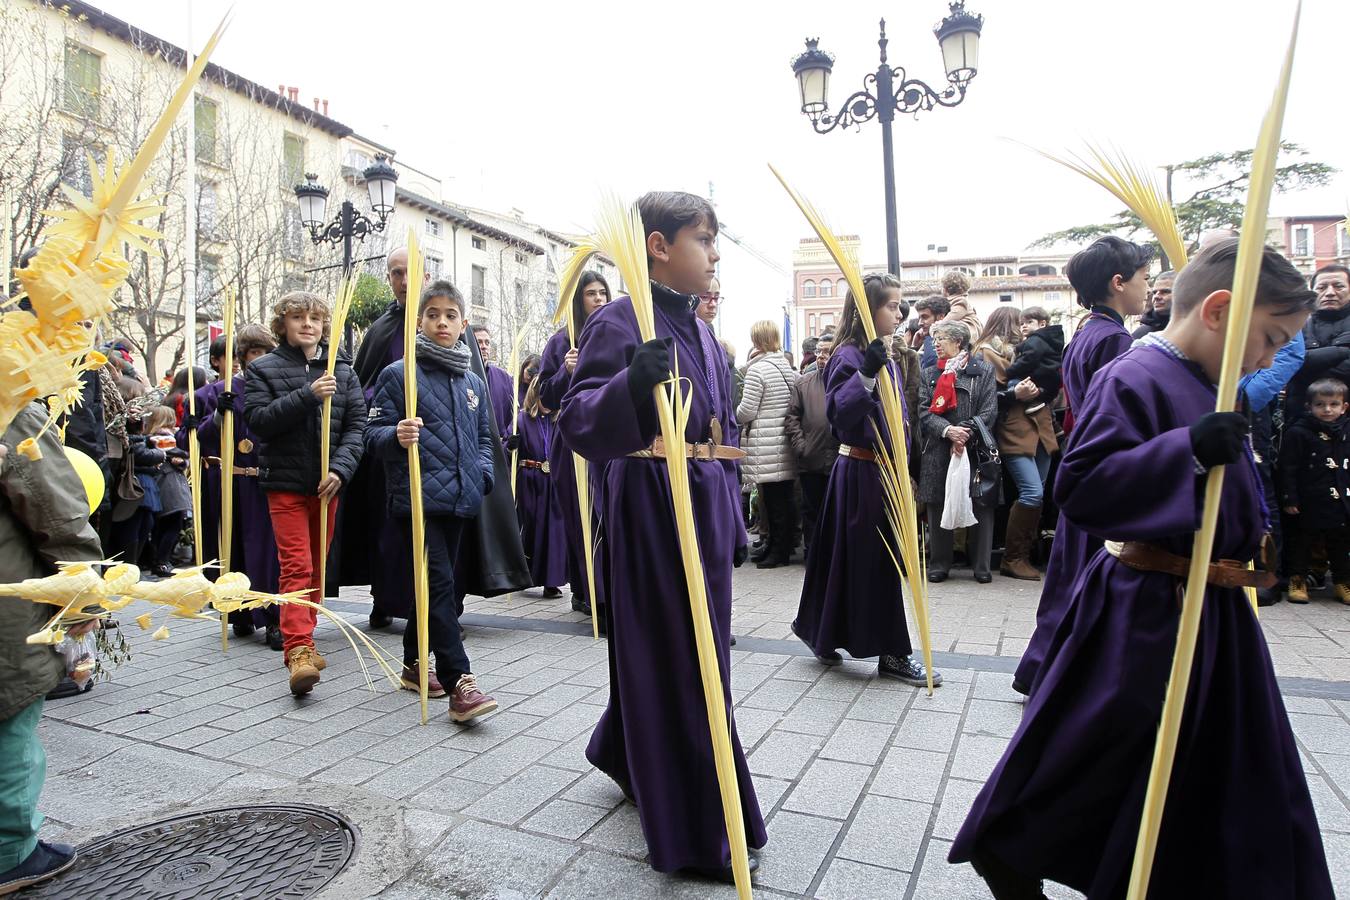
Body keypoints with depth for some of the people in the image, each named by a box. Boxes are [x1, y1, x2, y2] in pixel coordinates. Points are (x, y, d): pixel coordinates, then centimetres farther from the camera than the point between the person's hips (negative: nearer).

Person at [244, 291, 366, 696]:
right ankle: (298, 650, -13)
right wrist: (308, 396, -20)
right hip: (286, 482, -3)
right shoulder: (263, 369, 3)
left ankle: (303, 638, 26)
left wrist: (340, 468, -12)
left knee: (317, 565, 12)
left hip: (327, 482, 3)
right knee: (296, 566, -11)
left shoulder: (342, 370, 8)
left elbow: (356, 423, 2)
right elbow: (258, 419, -10)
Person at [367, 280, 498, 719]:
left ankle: (414, 662, 30)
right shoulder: (398, 374, -2)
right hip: (418, 497, -6)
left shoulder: (473, 382, 14)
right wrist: (396, 436, -27)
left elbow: (484, 436, 23)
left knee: (435, 584, 15)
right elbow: (373, 435, -5)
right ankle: (459, 682, -11)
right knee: (439, 584, -12)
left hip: (460, 499, 6)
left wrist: (483, 473, 6)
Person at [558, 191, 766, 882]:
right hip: (653, 502, -9)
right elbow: (577, 421, -21)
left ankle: (623, 753, 47)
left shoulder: (699, 329, 15)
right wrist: (633, 384, -41)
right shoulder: (620, 322, -10)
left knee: (688, 648, 20)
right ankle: (701, 834, 17)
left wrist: (732, 522, 21)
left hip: (708, 501, 9)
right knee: (678, 662, 0)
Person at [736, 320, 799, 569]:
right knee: (786, 496, 11)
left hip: (766, 446, -7)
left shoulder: (757, 369, -11)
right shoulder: (788, 367, 10)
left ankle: (778, 550, 7)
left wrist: (734, 415, 8)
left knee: (773, 499, -1)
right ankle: (787, 545, 20)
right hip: (787, 443, 7)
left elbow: (747, 411, -12)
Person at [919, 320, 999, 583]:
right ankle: (939, 564, 14)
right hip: (937, 451, 2)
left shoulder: (984, 371, 5)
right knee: (938, 507, 4)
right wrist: (948, 430, -15)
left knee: (980, 506, 2)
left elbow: (989, 411, -3)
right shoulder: (929, 374, 13)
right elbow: (925, 412, 2)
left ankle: (981, 565, 12)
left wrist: (966, 433, -15)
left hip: (975, 449, -2)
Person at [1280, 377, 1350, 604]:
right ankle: (1297, 580, 16)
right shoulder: (1297, 433, -9)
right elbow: (1288, 469, -10)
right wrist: (1289, 499, -14)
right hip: (1308, 503, -5)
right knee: (1301, 542, 6)